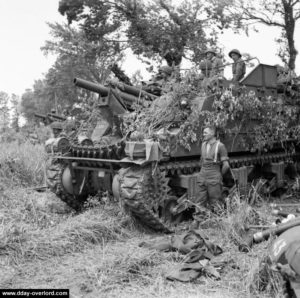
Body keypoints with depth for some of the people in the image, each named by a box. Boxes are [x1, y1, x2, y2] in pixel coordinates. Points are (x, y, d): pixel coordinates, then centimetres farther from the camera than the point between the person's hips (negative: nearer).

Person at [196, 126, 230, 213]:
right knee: (201, 204, 9)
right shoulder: (203, 144, 10)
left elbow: (226, 165, -9)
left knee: (215, 204, 0)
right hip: (202, 177, 6)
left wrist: (219, 175, 2)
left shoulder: (220, 146, -9)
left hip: (214, 179, -6)